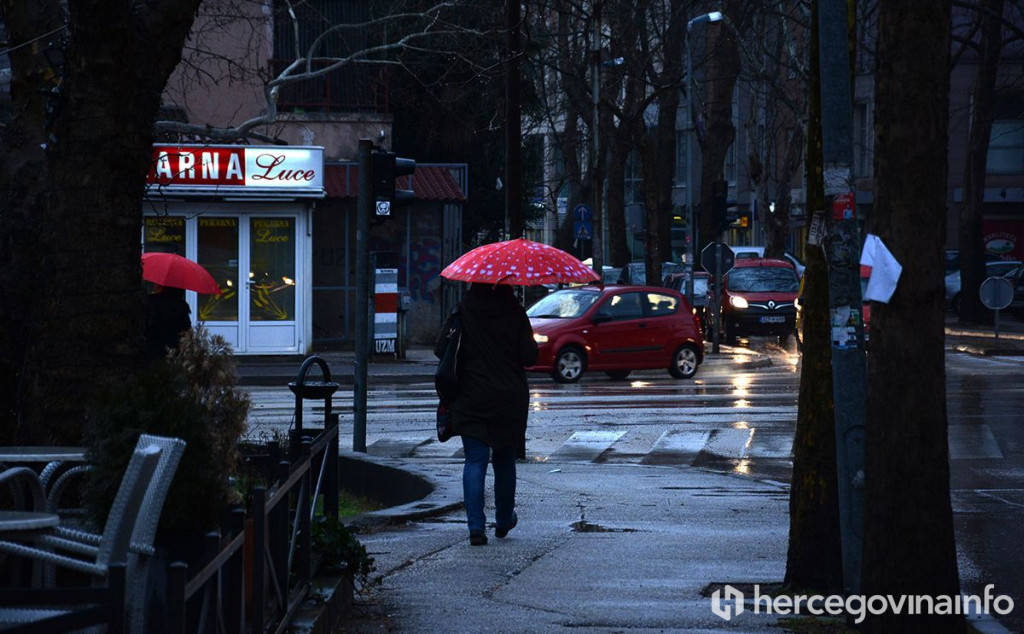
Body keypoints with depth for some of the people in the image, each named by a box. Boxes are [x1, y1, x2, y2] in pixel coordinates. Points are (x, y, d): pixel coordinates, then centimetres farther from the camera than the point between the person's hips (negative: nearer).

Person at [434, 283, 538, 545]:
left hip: (471, 401, -1)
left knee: (475, 460, 0)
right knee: (505, 460, 17)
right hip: (510, 400, 1)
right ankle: (504, 520, 29)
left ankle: (476, 525, -14)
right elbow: (529, 356, -9)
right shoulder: (514, 312, -5)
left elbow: (441, 349, -6)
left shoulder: (463, 310, -5)